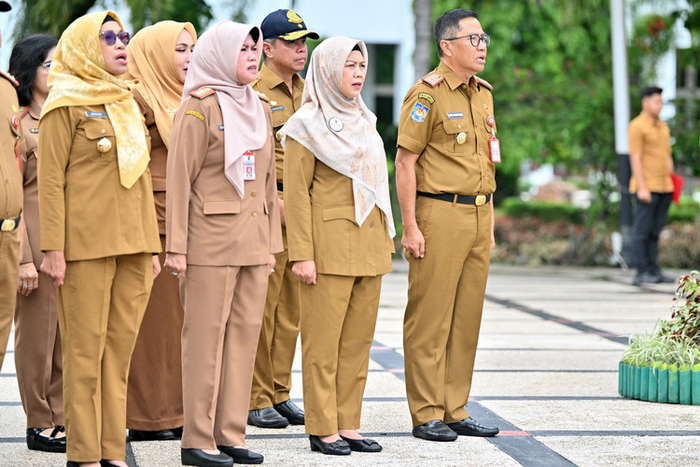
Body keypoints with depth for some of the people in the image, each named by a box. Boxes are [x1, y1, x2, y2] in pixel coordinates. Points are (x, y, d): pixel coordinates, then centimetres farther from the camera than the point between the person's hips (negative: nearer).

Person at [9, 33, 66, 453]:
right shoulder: (19, 123, -6)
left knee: (68, 332, 8)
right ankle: (40, 424, 8)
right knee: (38, 332, 0)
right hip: (38, 242, -6)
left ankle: (61, 416, 16)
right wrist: (24, 258, -15)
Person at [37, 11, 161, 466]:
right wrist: (54, 249, -14)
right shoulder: (67, 104, -3)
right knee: (86, 349, -2)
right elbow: (51, 180, -8)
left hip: (132, 242, 6)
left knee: (121, 348, 7)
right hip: (87, 243, -6)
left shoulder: (128, 103, 17)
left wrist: (152, 245, 15)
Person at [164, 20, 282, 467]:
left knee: (246, 334, 7)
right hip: (211, 237, -7)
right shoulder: (199, 107, -6)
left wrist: (272, 241, 15)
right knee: (206, 338, -2)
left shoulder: (258, 109, 15)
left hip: (253, 240, 7)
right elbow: (179, 179, -9)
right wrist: (176, 246, -13)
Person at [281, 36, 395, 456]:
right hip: (330, 244, -7)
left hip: (369, 245, 7)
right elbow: (297, 194, -8)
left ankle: (349, 425, 13)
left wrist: (385, 241, 16)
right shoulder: (307, 126, -5)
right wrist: (302, 254, -14)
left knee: (359, 338, 7)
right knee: (324, 339, -3)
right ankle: (323, 429, 2)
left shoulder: (364, 121, 16)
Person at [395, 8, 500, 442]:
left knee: (468, 316, 9)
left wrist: (490, 221, 17)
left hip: (478, 215, 8)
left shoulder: (483, 92, 15)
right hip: (440, 214, -8)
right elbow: (405, 162, -11)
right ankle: (426, 415, 3)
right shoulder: (428, 94, -9)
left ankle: (456, 410, 17)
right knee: (430, 317, -3)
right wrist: (410, 227, -15)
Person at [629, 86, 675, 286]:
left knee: (655, 231, 8)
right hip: (647, 187, -7)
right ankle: (642, 272, -6)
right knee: (642, 230, -6)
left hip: (663, 187, 7)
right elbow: (635, 158, -12)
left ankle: (653, 270, 9)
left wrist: (673, 184, 16)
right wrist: (642, 187, -18)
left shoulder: (663, 127, 18)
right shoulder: (637, 126, -7)